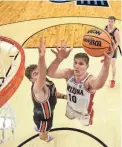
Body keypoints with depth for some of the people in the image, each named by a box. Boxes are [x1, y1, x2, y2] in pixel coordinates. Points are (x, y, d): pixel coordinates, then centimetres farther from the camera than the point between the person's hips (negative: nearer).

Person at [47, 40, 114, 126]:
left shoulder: (90, 80, -42)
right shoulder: (69, 74, -28)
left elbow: (99, 85, -69)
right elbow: (50, 73, -43)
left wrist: (106, 64, -90)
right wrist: (59, 59, -65)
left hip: (85, 113, -3)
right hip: (71, 108, 3)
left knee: (86, 123, 31)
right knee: (70, 117, 37)